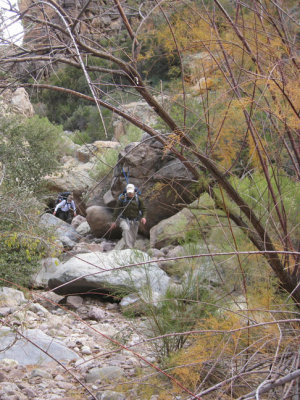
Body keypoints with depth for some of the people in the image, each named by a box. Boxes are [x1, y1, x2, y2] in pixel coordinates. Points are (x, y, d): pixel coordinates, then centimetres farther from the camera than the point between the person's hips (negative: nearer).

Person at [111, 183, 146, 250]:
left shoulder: (138, 199, 1)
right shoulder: (122, 199, -5)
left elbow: (143, 209, 9)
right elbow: (117, 210, 1)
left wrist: (143, 217, -10)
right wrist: (115, 221, 0)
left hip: (134, 221, 3)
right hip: (124, 220, -3)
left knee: (132, 238, -1)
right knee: (126, 229, -34)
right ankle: (129, 248, -38)